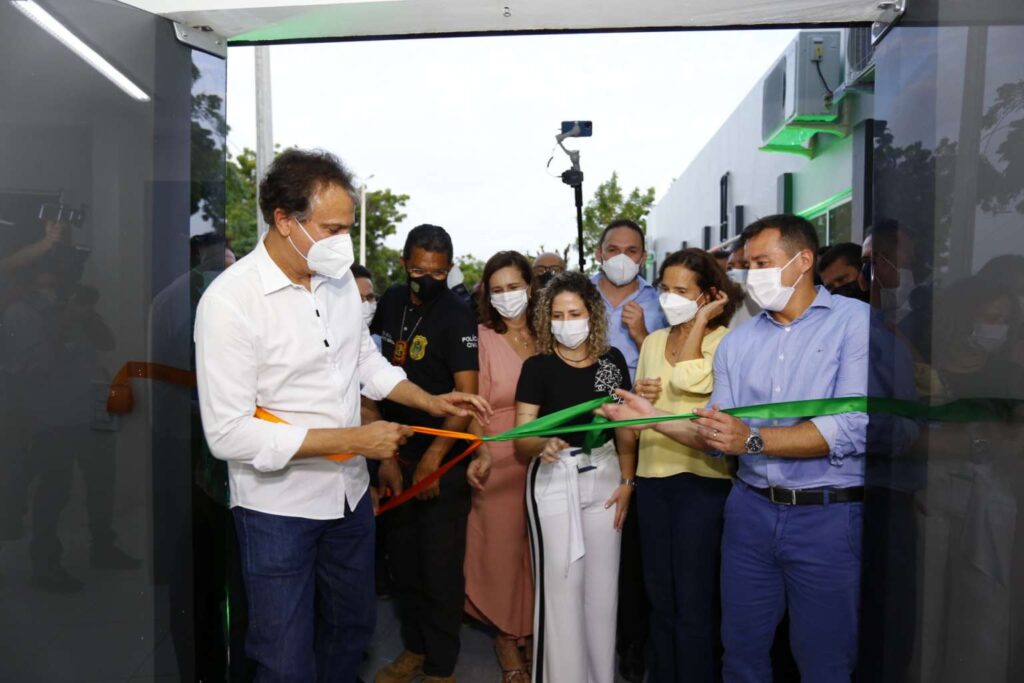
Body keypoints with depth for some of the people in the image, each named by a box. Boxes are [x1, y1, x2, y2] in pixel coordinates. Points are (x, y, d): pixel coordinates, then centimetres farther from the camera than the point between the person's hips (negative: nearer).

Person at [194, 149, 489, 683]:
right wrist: (354, 439, -24)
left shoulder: (340, 279, -1)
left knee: (352, 630, 23)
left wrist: (430, 401, 1)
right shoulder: (230, 299, -22)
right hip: (278, 505, -6)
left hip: (349, 491, 6)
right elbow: (228, 434, -24)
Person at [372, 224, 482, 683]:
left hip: (441, 457, -6)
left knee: (440, 564, 2)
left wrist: (433, 457, -21)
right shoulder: (391, 302, 6)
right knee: (403, 559, 15)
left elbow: (467, 394, -17)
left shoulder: (456, 315, -12)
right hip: (397, 451, 6)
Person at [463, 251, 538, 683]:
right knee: (503, 543, 6)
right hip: (501, 457, -3)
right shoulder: (483, 337, -4)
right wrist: (480, 454, -20)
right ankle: (507, 635, 24)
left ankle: (533, 630, 30)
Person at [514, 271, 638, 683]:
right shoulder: (538, 366, -9)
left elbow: (625, 426, 9)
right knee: (559, 584, 1)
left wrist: (627, 482, 2)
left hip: (604, 475, 4)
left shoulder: (612, 361, 1)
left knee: (602, 583, 13)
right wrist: (542, 445, -34)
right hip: (555, 479, -3)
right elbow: (520, 442, -13)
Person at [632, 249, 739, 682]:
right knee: (659, 594, 16)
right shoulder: (653, 341, 12)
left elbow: (688, 381, -24)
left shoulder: (723, 341, -6)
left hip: (702, 477, -6)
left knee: (694, 599, 3)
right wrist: (639, 396, -3)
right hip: (652, 474, 6)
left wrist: (701, 320, -14)